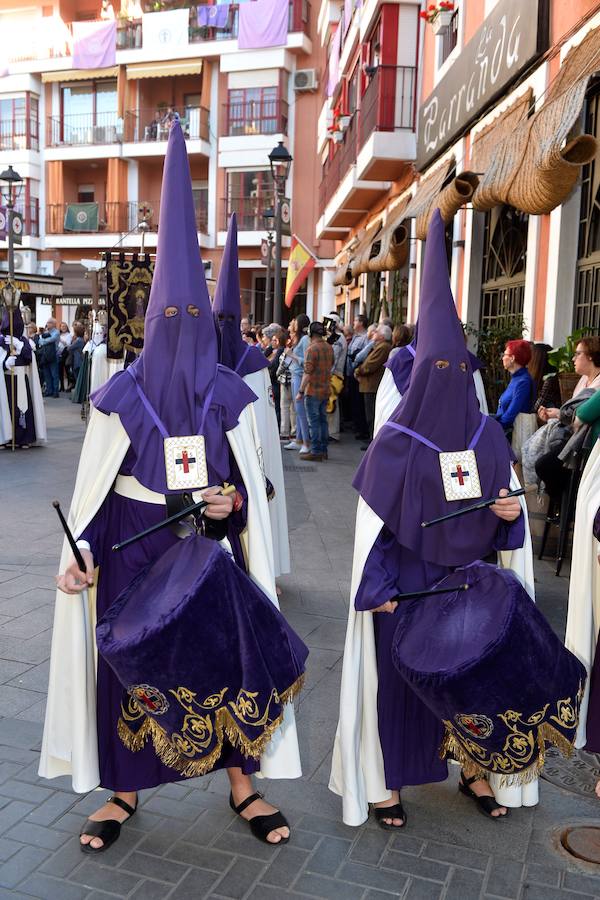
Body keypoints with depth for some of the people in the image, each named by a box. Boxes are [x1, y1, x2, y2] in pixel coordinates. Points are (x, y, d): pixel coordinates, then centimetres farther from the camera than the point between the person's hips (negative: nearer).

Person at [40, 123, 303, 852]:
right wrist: (80, 552, -8)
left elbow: (251, 485, 4)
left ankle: (242, 783, 28)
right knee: (130, 669, 8)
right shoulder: (120, 397, -4)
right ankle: (123, 792, 29)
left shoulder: (230, 397, -1)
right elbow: (95, 485, 0)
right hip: (134, 556, 0)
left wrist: (232, 502, -16)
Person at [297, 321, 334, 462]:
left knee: (314, 422, -4)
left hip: (313, 391, -8)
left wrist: (300, 391, -15)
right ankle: (323, 450, 18)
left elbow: (307, 373, -18)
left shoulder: (312, 349, -15)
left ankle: (316, 452, -3)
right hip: (325, 390, 8)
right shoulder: (329, 348, 9)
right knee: (322, 420, 14)